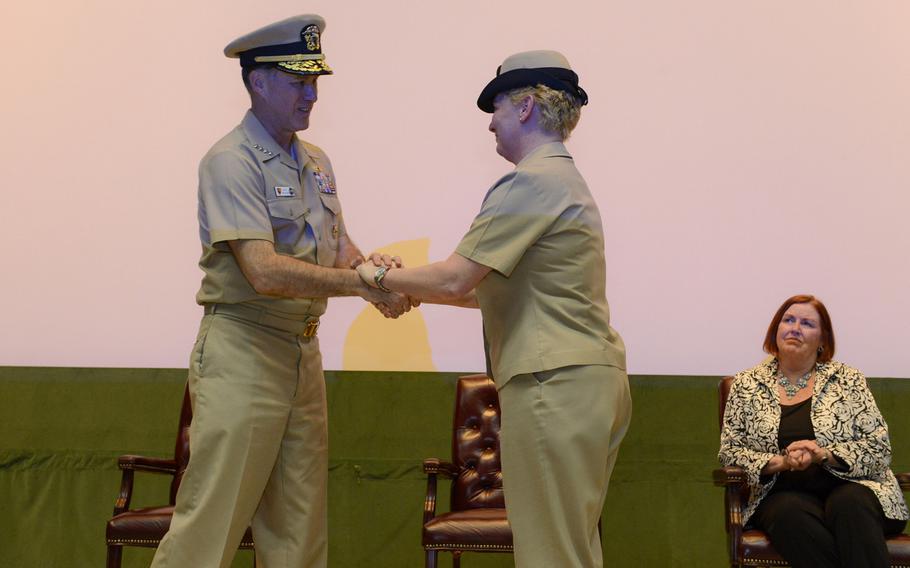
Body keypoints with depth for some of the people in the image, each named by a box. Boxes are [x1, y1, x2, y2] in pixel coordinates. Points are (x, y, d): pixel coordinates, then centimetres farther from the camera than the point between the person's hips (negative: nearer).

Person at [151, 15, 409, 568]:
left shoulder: (317, 162, 14)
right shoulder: (230, 162, -12)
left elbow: (341, 251, 16)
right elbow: (265, 273, -21)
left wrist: (372, 264, -7)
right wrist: (364, 284, -22)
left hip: (304, 352, 8)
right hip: (242, 352, -8)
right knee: (211, 523, -7)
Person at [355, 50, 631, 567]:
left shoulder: (530, 182, -11)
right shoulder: (566, 179, 21)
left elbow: (456, 280, -15)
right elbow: (489, 290, 22)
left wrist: (382, 278, 0)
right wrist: (411, 290, 18)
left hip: (555, 384, -10)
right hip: (595, 380, 10)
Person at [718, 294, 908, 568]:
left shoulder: (848, 380, 9)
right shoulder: (746, 385, 11)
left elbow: (879, 448, 2)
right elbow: (730, 451, 6)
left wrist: (824, 454, -15)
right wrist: (781, 462, -12)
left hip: (848, 487, 0)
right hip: (782, 495, 0)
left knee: (850, 504, -36)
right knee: (791, 513, -35)